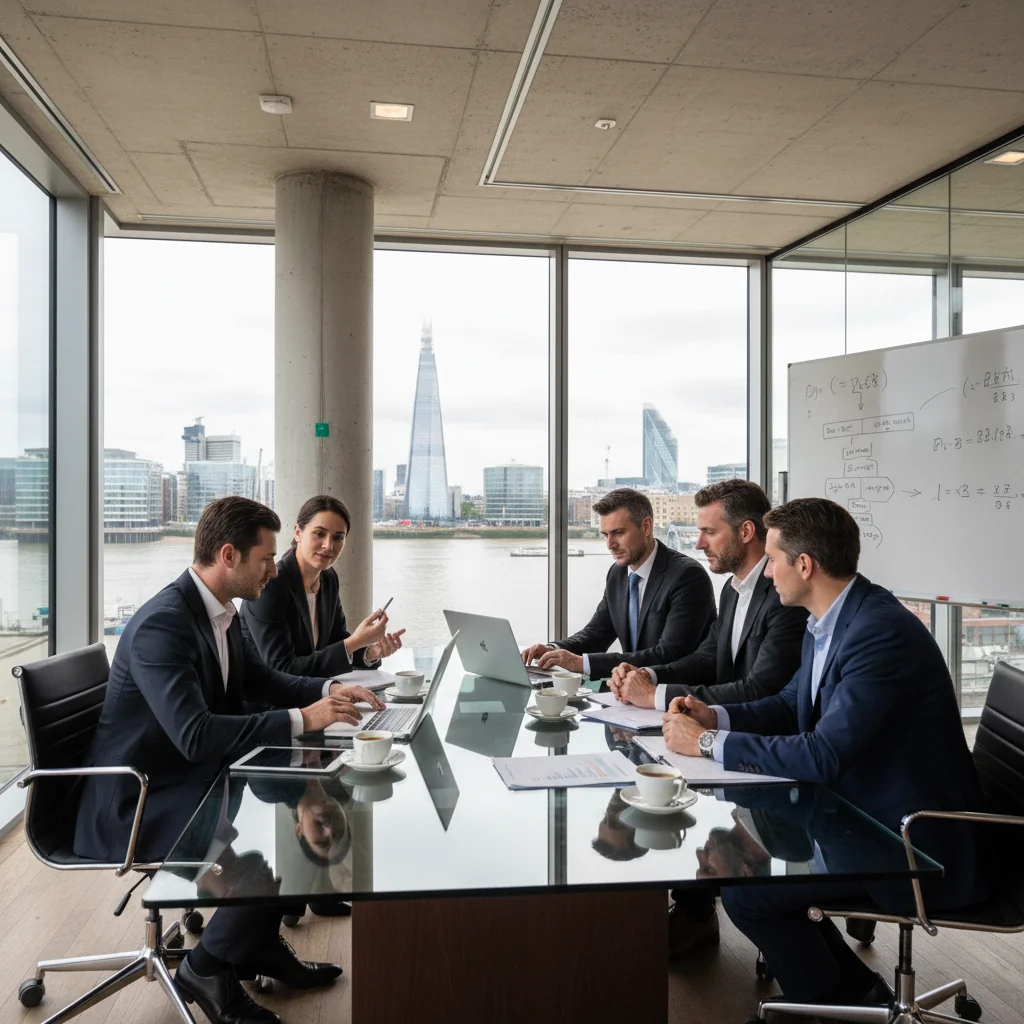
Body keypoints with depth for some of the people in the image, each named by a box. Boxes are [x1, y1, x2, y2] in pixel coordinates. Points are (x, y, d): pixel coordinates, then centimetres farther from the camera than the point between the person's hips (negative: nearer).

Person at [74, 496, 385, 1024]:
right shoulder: (162, 624, -27)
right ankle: (206, 967, 3)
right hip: (135, 806, -10)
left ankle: (258, 942, 21)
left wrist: (329, 689, -2)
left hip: (190, 780, 10)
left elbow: (264, 681, 15)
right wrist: (302, 719, -32)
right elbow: (196, 735, -35)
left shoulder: (219, 612, 2)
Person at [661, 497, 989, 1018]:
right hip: (858, 808, 9)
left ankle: (833, 1000, 14)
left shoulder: (881, 632, -27)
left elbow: (822, 756, -29)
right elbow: (792, 704, 15)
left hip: (909, 837, -9)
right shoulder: (827, 622, 2)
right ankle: (851, 984, 24)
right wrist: (716, 715, -2)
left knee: (744, 888, -13)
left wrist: (707, 742, -21)